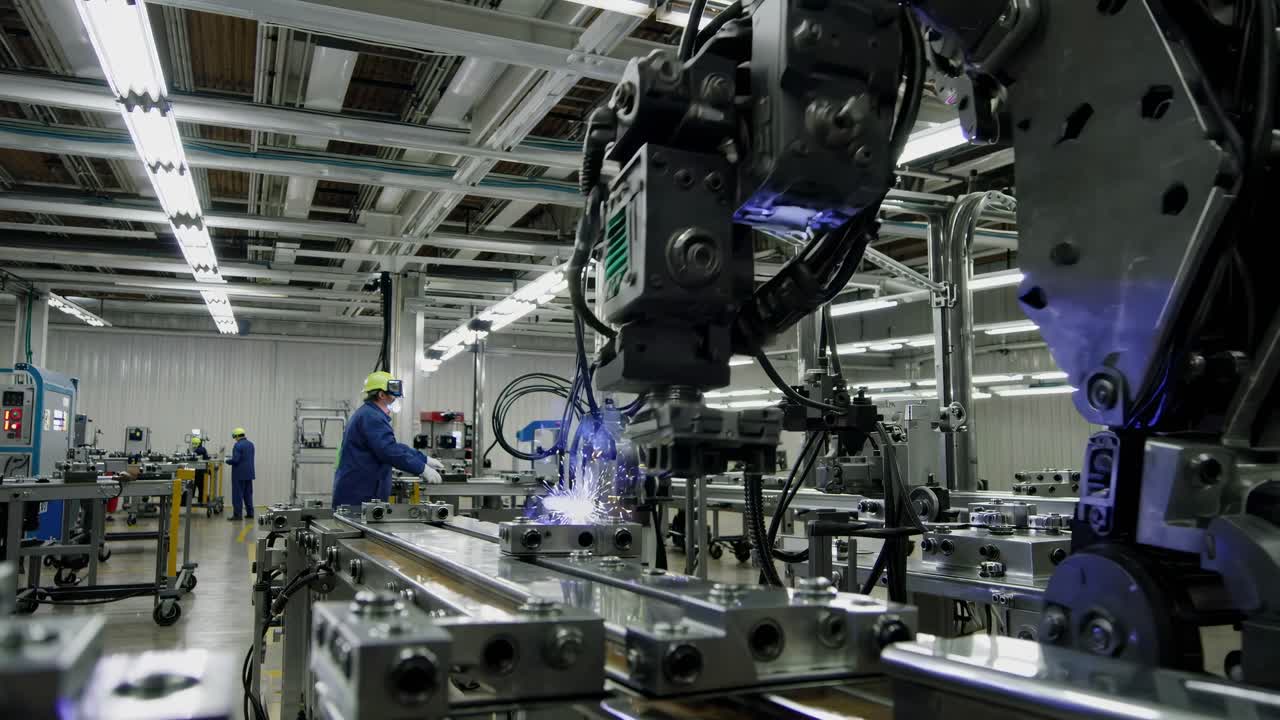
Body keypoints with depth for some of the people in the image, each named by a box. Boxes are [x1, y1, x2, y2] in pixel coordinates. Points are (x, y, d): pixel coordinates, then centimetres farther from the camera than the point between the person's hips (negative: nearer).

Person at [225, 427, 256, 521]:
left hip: (239, 474, -8)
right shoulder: (251, 444, 10)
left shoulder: (238, 445, -15)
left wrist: (228, 461, -2)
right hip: (249, 473, 8)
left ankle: (237, 514, -2)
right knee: (248, 493, 13)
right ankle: (250, 513, 15)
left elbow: (235, 460, -22)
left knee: (237, 494, -3)